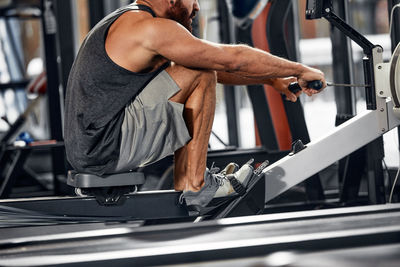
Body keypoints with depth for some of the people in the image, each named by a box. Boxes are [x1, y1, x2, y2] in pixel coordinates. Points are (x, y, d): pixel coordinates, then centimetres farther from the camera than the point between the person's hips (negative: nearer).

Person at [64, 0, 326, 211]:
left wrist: (272, 79, 23)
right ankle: (193, 185, -4)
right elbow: (233, 59, -12)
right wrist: (300, 70, -1)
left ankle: (185, 179, 18)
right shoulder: (150, 28, -14)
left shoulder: (129, 22, 18)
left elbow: (219, 63, 25)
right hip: (105, 151, -10)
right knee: (201, 76, -10)